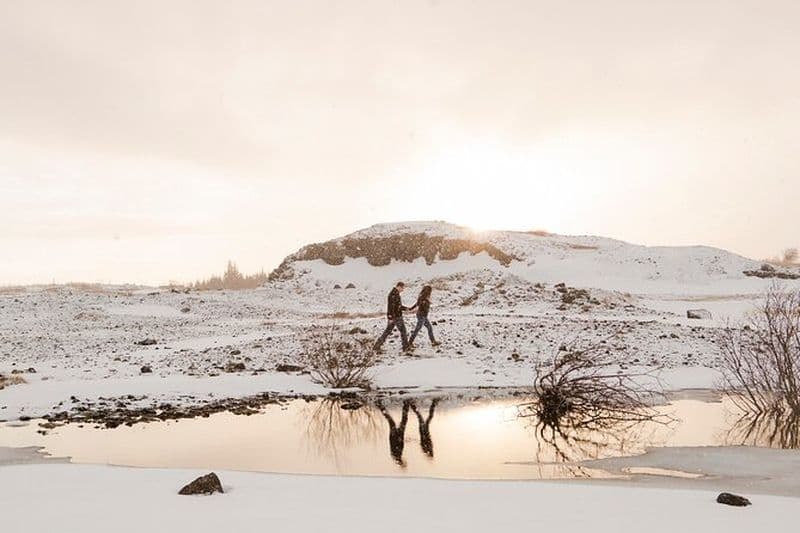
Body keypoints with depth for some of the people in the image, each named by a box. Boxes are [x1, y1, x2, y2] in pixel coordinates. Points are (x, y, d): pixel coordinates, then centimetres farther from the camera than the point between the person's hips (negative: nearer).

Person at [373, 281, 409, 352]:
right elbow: (391, 306, -23)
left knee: (388, 331, 10)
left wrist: (405, 308, 17)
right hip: (396, 316, -10)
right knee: (403, 330, 4)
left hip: (392, 316, 10)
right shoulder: (394, 294, -18)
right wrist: (391, 317, -24)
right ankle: (405, 347, 13)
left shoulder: (395, 293, 14)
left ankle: (377, 346, 6)